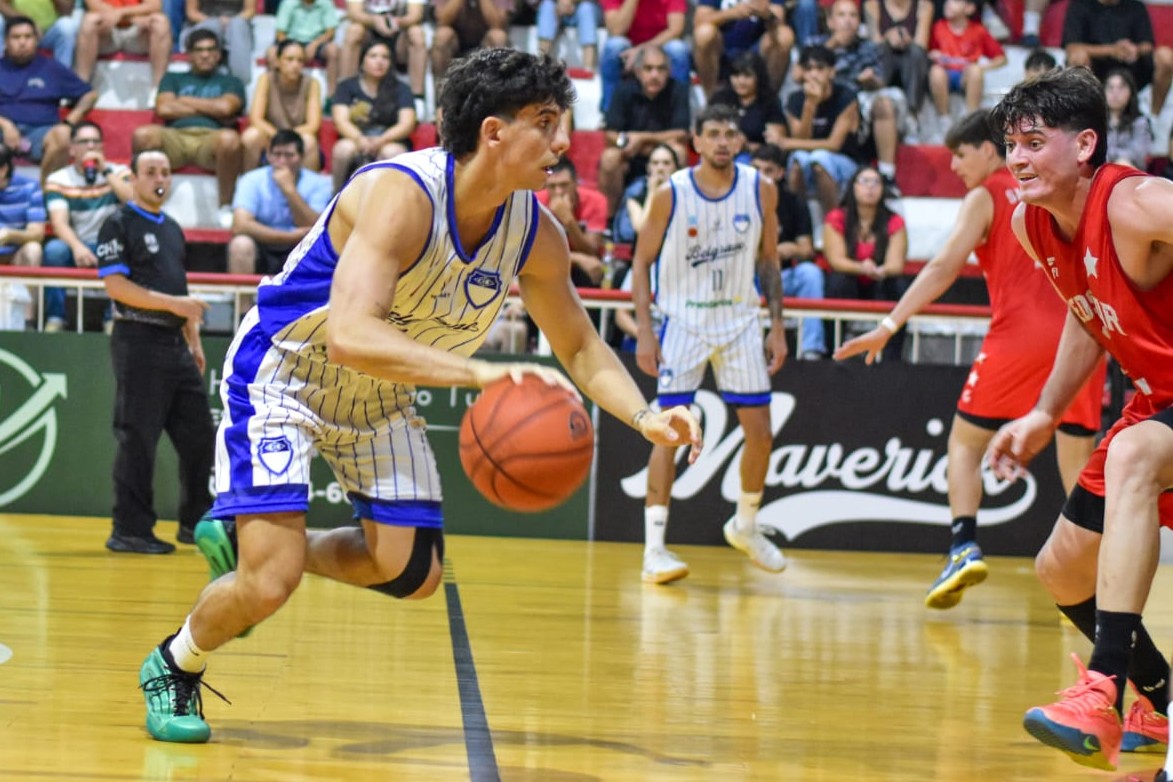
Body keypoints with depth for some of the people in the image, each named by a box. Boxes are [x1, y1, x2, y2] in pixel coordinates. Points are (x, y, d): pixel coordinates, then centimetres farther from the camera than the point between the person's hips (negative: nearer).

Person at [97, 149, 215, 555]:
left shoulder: (173, 229, 19)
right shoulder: (119, 225, -5)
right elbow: (116, 285, -15)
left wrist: (194, 342, 17)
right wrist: (172, 303, -20)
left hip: (175, 343, 8)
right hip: (139, 342, -8)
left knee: (199, 435, 8)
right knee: (138, 439, -6)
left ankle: (197, 522, 19)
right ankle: (129, 531, -1)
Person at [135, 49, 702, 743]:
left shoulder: (537, 236, -12)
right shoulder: (401, 194, -33)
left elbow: (580, 348, 3)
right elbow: (350, 335, -45)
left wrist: (644, 415, -16)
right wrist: (481, 372, -55)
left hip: (380, 397, 7)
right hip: (285, 373, -7)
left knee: (412, 572, 0)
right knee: (270, 585, -15)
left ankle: (249, 541, 23)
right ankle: (173, 667, 16)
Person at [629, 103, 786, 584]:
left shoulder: (761, 190, -3)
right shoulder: (671, 195, -11)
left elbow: (768, 260, 7)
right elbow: (642, 261, -5)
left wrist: (777, 326, 3)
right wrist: (644, 332, -12)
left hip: (741, 321, 3)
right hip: (683, 322, -3)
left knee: (760, 432, 4)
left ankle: (746, 525, 28)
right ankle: (654, 548, -10)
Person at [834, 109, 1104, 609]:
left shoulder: (985, 197, 4)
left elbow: (944, 268, -6)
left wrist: (888, 327, -8)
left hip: (1020, 333, -4)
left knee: (965, 441, 10)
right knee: (1079, 461, 8)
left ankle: (964, 547, -9)